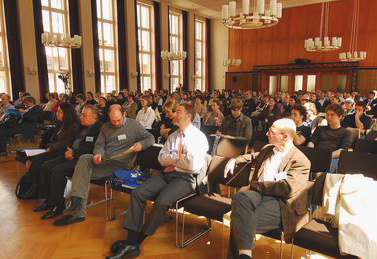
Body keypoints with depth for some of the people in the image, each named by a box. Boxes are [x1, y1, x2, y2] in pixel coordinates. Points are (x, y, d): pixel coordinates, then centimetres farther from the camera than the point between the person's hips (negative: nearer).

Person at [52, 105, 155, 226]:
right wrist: (98, 154, -9)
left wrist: (141, 144, -17)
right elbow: (99, 145, 14)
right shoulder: (105, 127, 17)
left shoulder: (134, 125, 3)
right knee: (84, 159, -25)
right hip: (104, 160, 5)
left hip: (121, 164, -5)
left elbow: (150, 138, 5)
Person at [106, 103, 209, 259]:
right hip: (167, 174, 7)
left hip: (185, 178, -6)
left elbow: (193, 165, -19)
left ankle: (138, 241, -9)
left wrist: (172, 159, -4)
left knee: (161, 201, -31)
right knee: (137, 193, -14)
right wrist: (179, 157, -7)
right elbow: (161, 158, 10)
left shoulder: (199, 137, -6)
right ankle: (131, 243, -14)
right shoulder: (173, 136, 17)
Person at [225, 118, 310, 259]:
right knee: (239, 197, -32)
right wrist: (234, 160, 22)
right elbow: (254, 157, 40)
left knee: (239, 219, -31)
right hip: (258, 193, 6)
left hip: (279, 202, -5)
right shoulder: (268, 149, 19)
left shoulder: (301, 161, -3)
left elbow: (286, 188, -16)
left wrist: (255, 184, -12)